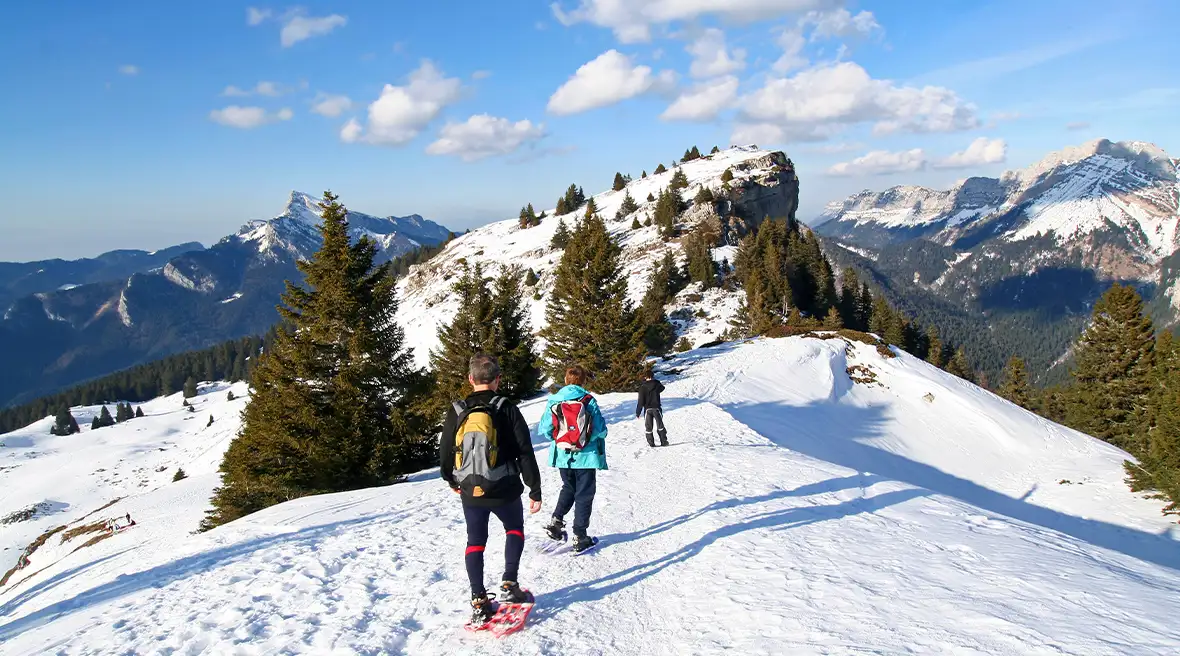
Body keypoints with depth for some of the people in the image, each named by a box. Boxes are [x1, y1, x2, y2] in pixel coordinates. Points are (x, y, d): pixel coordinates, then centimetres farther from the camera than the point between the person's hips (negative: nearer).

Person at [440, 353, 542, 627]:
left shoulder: (456, 412, -3)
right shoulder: (507, 409, -11)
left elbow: (445, 453, 7)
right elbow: (525, 453, -11)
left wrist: (452, 481, 26)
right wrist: (535, 490, -4)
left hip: (471, 492, 2)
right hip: (505, 491, -1)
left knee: (475, 542, 15)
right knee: (515, 530, 24)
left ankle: (479, 602, 10)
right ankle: (509, 584, 11)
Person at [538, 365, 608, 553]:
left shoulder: (553, 401, -4)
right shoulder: (588, 401, -12)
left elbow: (544, 429, -3)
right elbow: (601, 429, -10)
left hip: (563, 455, 3)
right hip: (586, 456, -3)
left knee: (569, 488, 26)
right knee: (584, 494, 8)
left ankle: (556, 520, 11)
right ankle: (579, 536, 9)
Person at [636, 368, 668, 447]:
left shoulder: (643, 387, -7)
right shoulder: (657, 384, -4)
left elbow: (641, 401, -8)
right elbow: (662, 388, 22)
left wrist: (637, 413, -2)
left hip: (647, 409, -1)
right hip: (656, 408, 1)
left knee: (648, 427, 7)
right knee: (660, 426, 8)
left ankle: (651, 443, 5)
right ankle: (664, 441, 6)